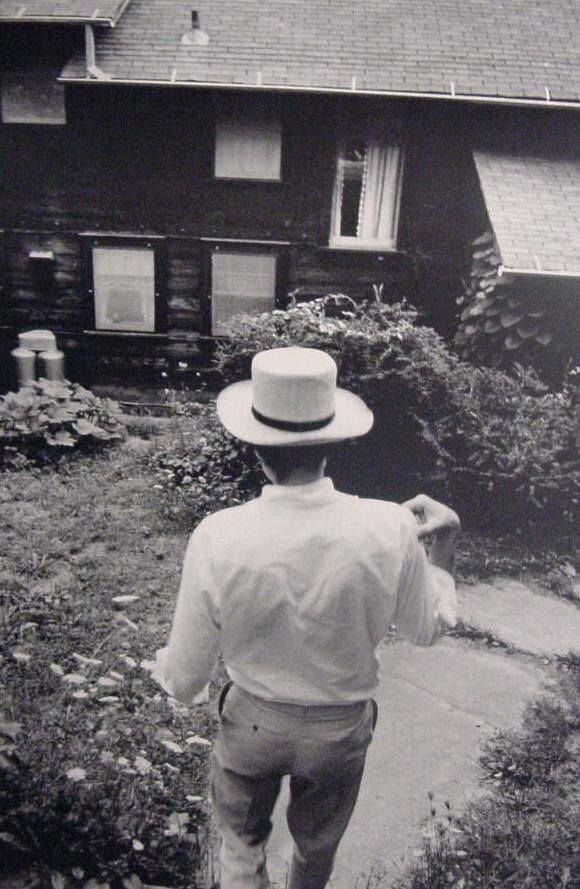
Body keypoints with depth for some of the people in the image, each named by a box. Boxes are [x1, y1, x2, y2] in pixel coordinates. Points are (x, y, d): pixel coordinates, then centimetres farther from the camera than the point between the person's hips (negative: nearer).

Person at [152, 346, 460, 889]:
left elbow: (184, 679, -16)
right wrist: (445, 540, 3)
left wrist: (162, 667, 7)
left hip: (252, 724, -1)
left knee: (241, 843, 30)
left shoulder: (218, 539, -29)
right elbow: (427, 629, -7)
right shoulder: (391, 531, -27)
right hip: (342, 728, 1)